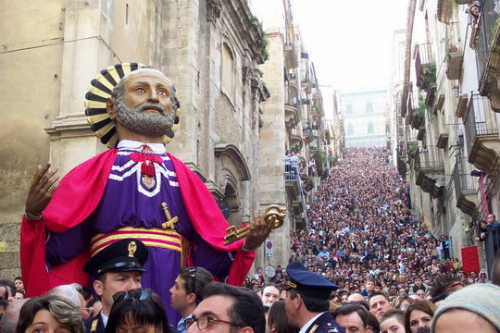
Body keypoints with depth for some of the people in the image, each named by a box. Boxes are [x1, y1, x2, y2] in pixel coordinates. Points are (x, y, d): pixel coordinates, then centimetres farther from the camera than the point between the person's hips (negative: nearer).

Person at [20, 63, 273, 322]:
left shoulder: (185, 179, 11)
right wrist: (34, 215, -20)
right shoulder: (91, 173, 6)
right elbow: (56, 249, -2)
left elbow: (213, 261, 8)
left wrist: (247, 246, -9)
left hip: (172, 302, 2)